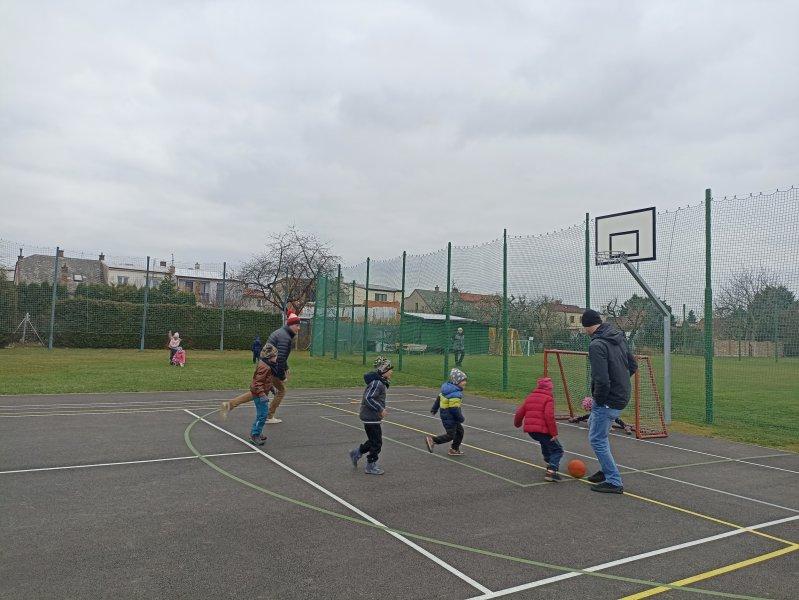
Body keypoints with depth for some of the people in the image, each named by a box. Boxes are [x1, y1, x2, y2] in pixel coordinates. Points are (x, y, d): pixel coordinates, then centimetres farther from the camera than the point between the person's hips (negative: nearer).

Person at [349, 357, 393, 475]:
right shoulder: (377, 383, -22)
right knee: (376, 443, 2)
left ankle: (356, 453, 30)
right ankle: (371, 466, 14)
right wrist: (380, 409, -23)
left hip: (369, 416, 10)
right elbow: (368, 398, -27)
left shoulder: (380, 381, 10)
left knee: (374, 441, 19)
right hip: (371, 417, -10)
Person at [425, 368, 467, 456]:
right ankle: (432, 440, 6)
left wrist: (434, 408, 27)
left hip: (445, 415, 10)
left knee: (460, 431, 18)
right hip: (449, 418, -10)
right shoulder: (455, 395, -27)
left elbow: (439, 398, 14)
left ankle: (454, 449, 26)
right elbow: (454, 409, -28)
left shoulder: (448, 388, 3)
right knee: (450, 435, 2)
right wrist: (461, 418, -13)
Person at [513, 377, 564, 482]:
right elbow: (549, 416, -19)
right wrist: (554, 432, -15)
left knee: (545, 443, 33)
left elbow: (519, 412, 17)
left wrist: (517, 423, 35)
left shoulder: (530, 397, 14)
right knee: (557, 449, 2)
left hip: (529, 429, 8)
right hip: (542, 430, -7)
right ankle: (551, 471, -13)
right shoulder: (549, 398, -7)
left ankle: (550, 463, 41)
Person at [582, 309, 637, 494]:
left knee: (597, 439, 2)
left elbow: (602, 380, -28)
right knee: (593, 424, 26)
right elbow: (633, 366, 15)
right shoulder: (619, 338, 6)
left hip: (608, 400, -10)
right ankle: (607, 469, 33)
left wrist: (598, 399, -12)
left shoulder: (597, 345, -22)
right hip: (622, 396, 10)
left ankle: (614, 482, 7)